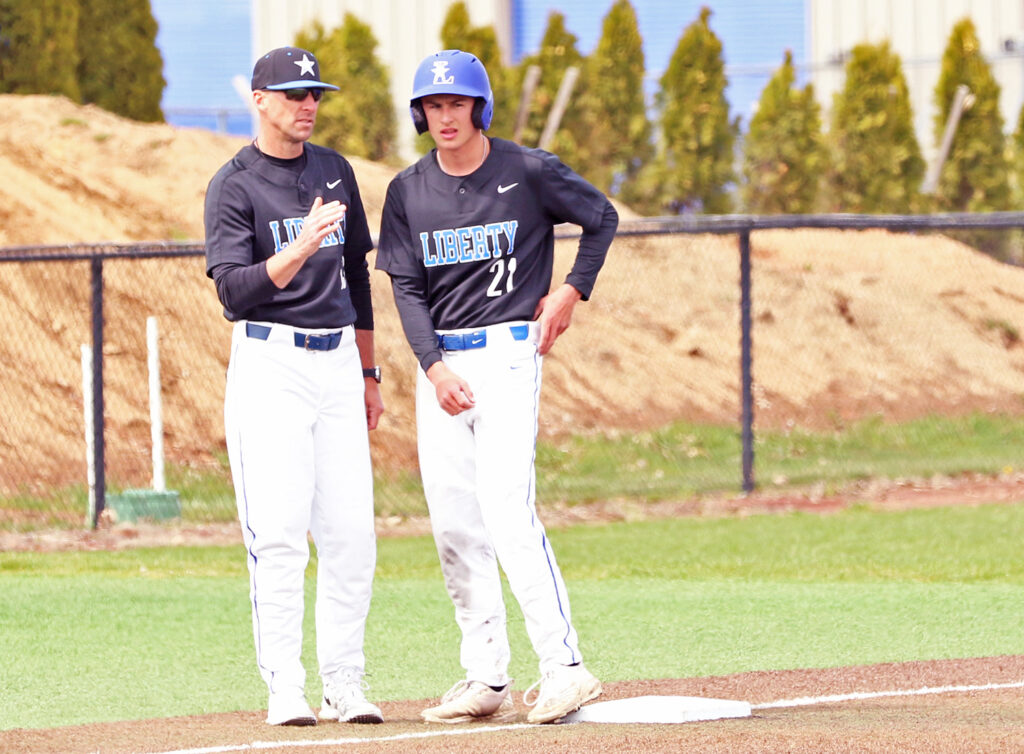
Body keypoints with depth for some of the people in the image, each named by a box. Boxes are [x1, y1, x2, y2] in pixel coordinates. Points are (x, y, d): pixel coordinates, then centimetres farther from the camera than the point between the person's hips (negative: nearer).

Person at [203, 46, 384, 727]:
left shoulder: (336, 172, 12)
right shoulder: (234, 186, -7)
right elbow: (234, 291, -17)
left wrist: (369, 374, 22)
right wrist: (300, 249, -32)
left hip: (338, 361, 5)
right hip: (270, 364, -5)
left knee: (351, 531, 1)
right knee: (279, 533, -10)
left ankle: (346, 683, 7)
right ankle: (284, 688, -7)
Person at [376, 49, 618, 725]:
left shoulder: (528, 172, -5)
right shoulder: (408, 191, 6)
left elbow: (603, 217, 9)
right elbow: (407, 289, 2)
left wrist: (571, 291, -2)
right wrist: (435, 367, -11)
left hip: (508, 353, -5)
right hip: (440, 361, 5)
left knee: (507, 511, -17)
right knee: (454, 524, 3)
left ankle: (564, 666, -17)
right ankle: (487, 679, 9)